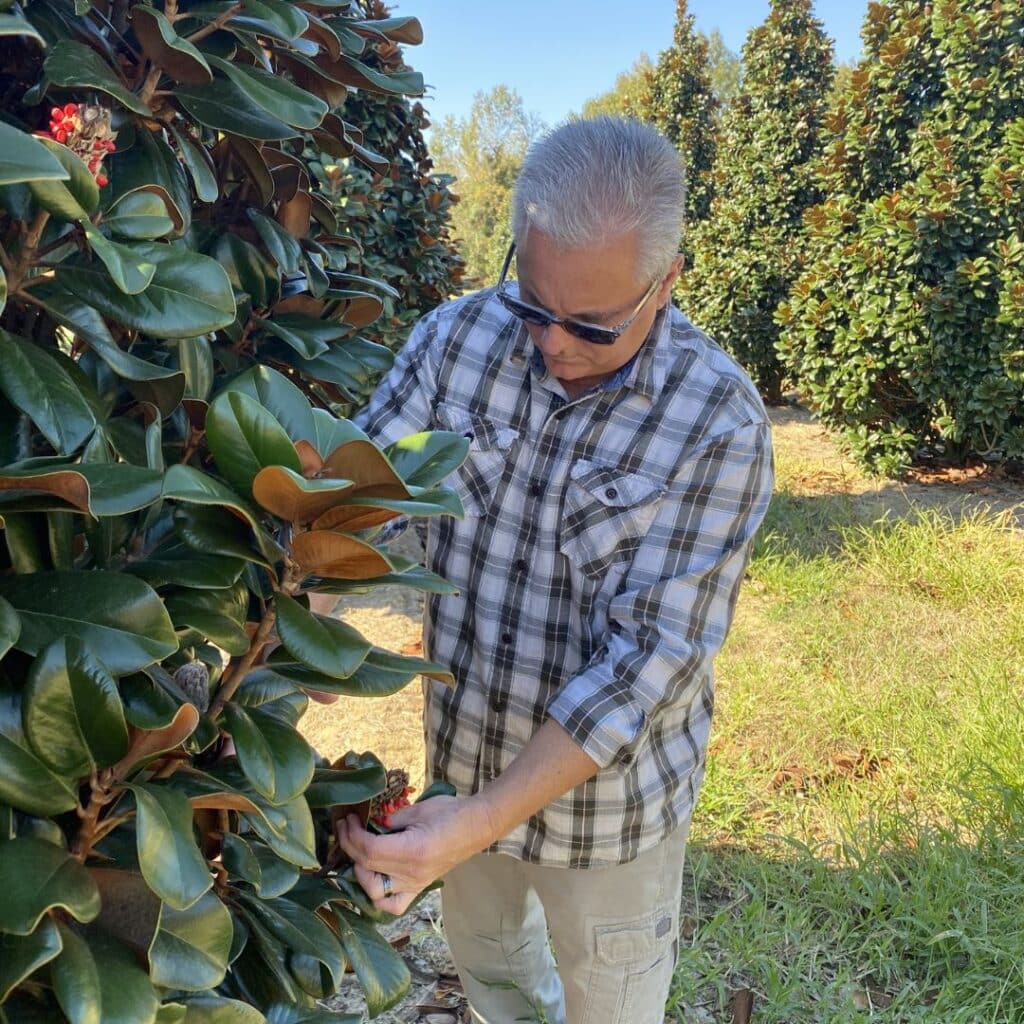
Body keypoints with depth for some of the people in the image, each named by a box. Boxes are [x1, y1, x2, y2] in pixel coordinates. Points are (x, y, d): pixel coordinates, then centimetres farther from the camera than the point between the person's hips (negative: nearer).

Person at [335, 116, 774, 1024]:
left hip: (607, 785, -3)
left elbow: (650, 656, -26)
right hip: (461, 754, 4)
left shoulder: (719, 426, -24)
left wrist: (477, 823, -30)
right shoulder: (458, 337, -14)